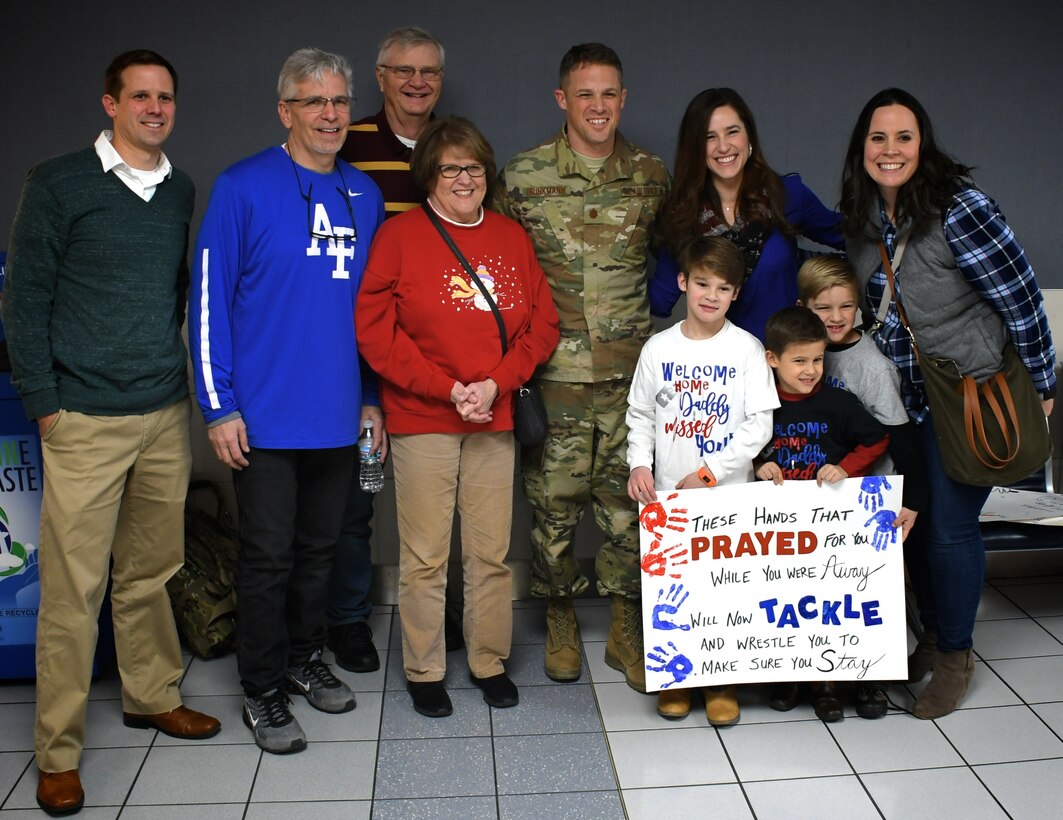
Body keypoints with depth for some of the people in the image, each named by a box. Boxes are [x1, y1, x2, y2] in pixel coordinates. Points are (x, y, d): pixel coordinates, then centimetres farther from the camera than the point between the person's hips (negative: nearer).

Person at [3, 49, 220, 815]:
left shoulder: (182, 191, 11)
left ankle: (153, 696, 32)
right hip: (86, 419, -4)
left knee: (150, 571, 14)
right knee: (74, 587, -1)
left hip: (166, 414, 4)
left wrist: (193, 382, 10)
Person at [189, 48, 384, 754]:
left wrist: (372, 394, 12)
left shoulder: (365, 195, 8)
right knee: (269, 556, 4)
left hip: (339, 415, 5)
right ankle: (264, 689, 20)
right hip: (265, 416, -5)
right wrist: (219, 405, -11)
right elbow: (210, 299, -9)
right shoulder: (244, 187, -8)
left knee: (320, 548, 17)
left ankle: (306, 657, 35)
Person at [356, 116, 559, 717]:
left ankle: (490, 661, 24)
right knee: (426, 555, 2)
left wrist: (496, 385, -7)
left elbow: (543, 323, 8)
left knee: (492, 551, 8)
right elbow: (375, 330, -7)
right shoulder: (399, 236, 0)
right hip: (421, 420, -3)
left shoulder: (512, 237, 12)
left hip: (496, 419, 3)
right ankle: (424, 670, 18)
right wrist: (447, 390, -12)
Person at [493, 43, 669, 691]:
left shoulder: (651, 175, 6)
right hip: (556, 374, -1)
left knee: (628, 503, 7)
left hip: (632, 371, 2)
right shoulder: (523, 177, 0)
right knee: (555, 503, 6)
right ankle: (560, 621, 26)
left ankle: (626, 629, 23)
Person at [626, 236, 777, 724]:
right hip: (667, 494, 2)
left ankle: (722, 683, 20)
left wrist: (709, 473, -11)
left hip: (729, 491, -1)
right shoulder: (659, 348, 3)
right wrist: (639, 464, -6)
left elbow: (760, 425, -6)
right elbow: (640, 415, 10)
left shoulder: (746, 349, -2)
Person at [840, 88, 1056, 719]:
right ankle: (931, 638, 33)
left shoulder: (960, 210, -21)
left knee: (949, 524, 0)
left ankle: (955, 655, 22)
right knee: (911, 518, 12)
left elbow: (1022, 298, -15)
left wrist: (1039, 387, -8)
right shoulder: (862, 217, 0)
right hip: (900, 397, 6)